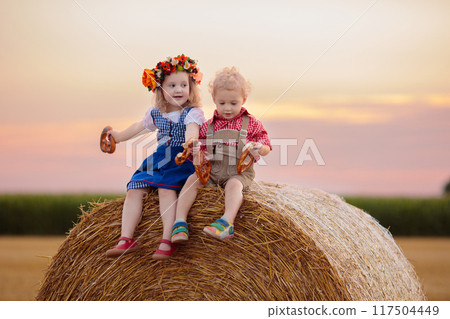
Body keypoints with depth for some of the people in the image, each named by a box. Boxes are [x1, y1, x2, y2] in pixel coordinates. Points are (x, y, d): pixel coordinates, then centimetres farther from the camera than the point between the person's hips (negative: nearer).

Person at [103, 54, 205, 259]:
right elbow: (140, 126, 33)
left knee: (166, 188, -31)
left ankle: (167, 241, -36)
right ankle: (126, 239, -16)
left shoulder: (193, 112, -5)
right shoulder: (156, 114, 13)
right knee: (134, 188, -12)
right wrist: (119, 136, 43)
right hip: (158, 160, 7)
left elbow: (192, 129, -27)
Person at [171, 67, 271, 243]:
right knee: (192, 179, -21)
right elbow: (200, 152, 18)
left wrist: (259, 148, -17)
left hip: (239, 172, -3)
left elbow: (266, 147, 6)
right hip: (212, 171, 3)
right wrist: (190, 153, -5)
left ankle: (227, 221, -54)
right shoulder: (208, 126, 14)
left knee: (234, 185, -35)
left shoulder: (251, 124, 6)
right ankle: (180, 222, -30)